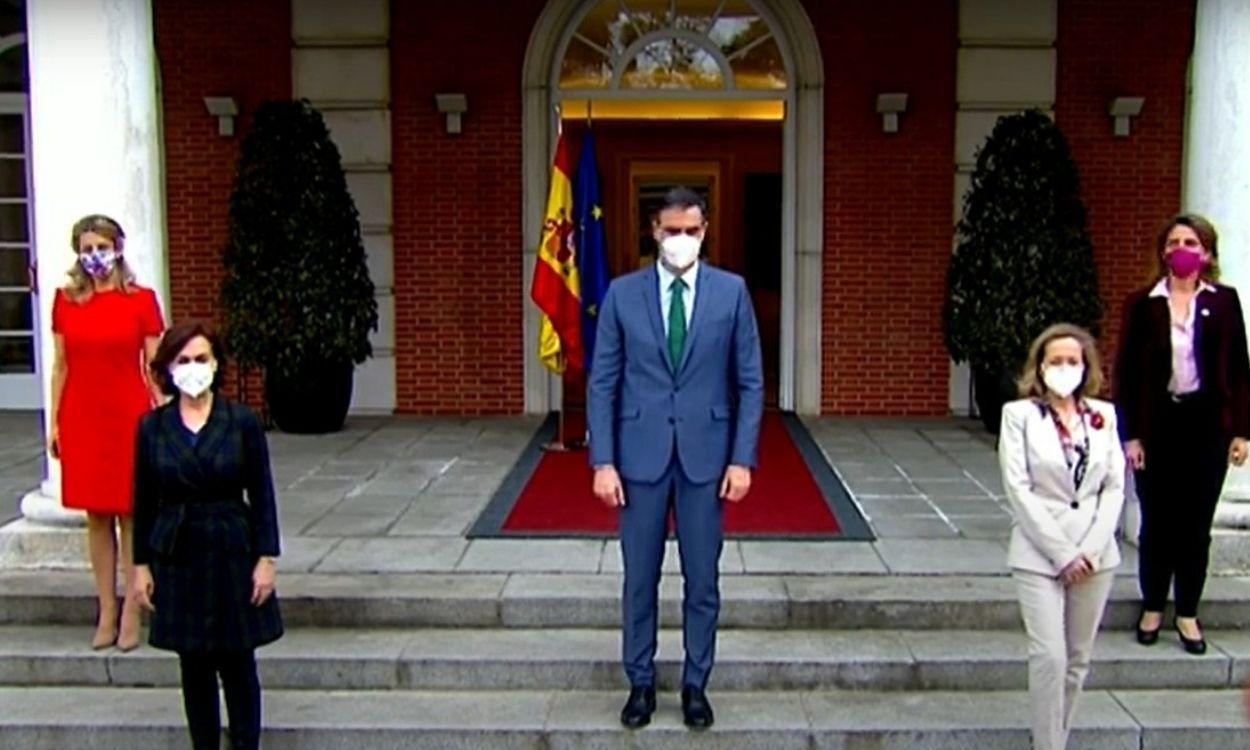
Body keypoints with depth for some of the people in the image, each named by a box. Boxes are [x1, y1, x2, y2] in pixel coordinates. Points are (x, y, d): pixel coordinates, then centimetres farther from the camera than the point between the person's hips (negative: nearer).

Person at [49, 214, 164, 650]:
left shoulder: (141, 299, -1)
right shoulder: (66, 300, 6)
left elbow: (154, 367, 0)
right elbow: (60, 366, 9)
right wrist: (53, 421, 5)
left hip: (129, 417, -2)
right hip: (82, 420, 2)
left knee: (131, 516, 2)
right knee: (96, 517, 8)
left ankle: (131, 613, 11)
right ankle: (106, 613, 17)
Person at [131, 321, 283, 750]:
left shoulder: (242, 422, -4)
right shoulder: (152, 427, 0)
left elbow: (261, 494, -3)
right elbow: (144, 501, 4)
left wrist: (265, 558, -6)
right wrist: (141, 565, 2)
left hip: (233, 552, -1)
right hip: (178, 556, 2)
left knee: (238, 664, 5)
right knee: (194, 667, 10)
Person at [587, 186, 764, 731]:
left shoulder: (731, 291, 0)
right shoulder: (622, 293, 0)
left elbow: (749, 382, 1)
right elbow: (602, 383, 0)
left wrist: (742, 458, -6)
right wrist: (603, 462, -6)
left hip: (706, 455, 0)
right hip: (641, 454, 0)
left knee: (702, 579, 9)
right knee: (639, 578, 9)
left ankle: (695, 685, 25)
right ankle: (641, 683, 26)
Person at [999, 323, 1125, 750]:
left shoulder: (1104, 415, 7)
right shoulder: (1020, 414, -4)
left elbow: (1115, 487, 5)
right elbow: (1018, 489, -9)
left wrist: (1091, 549, -7)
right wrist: (1062, 553, -12)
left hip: (1096, 554, 4)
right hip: (1039, 554, -4)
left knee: (1078, 659, 9)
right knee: (1050, 658, -9)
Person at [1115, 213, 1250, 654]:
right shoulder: (1143, 304, 1)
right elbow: (1126, 372, 0)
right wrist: (1130, 434, -4)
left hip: (1207, 423, 1)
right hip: (1158, 423, 0)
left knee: (1196, 522, 7)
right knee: (1156, 521, 7)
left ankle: (1187, 614, 19)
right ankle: (1152, 608, 23)